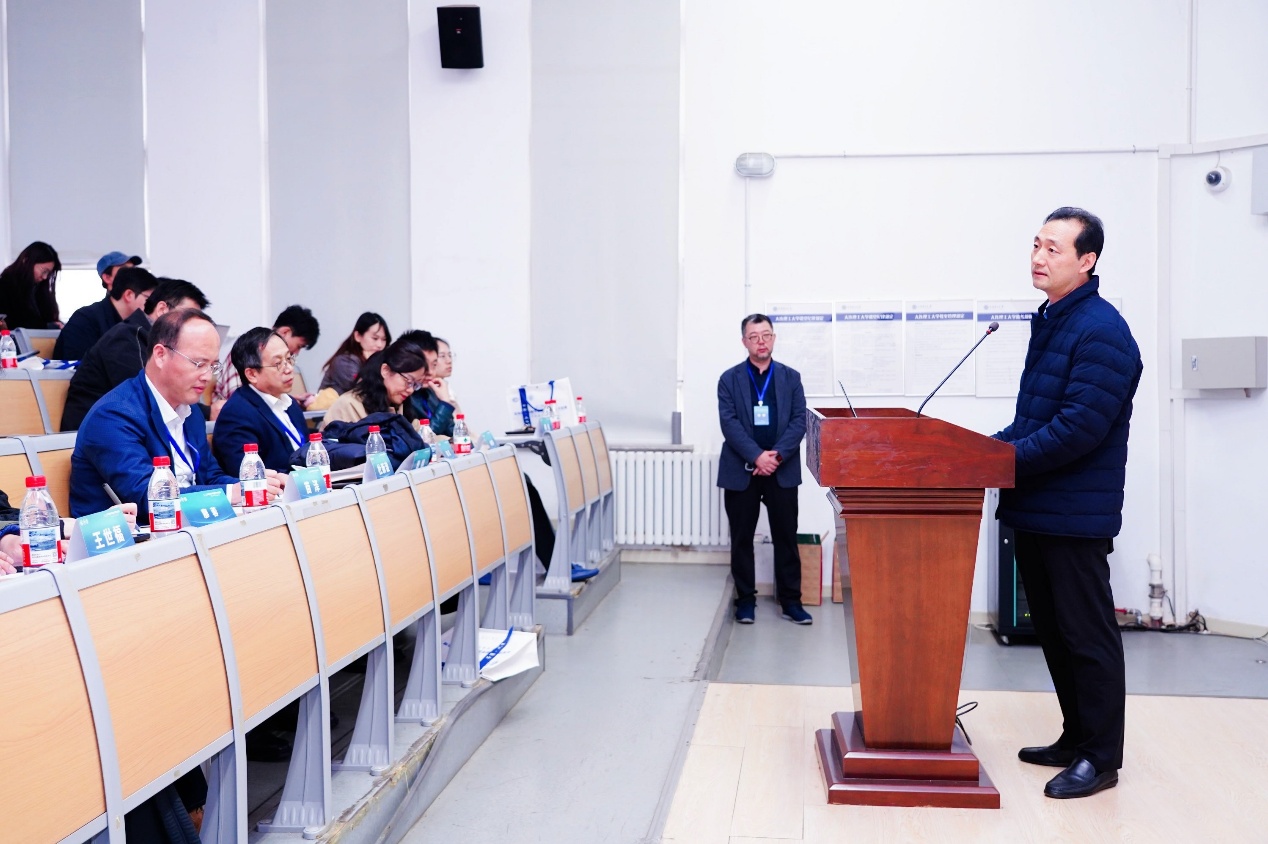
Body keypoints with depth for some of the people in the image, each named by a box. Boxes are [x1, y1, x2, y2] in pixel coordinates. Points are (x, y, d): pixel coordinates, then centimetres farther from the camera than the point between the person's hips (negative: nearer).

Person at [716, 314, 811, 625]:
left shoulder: (791, 377, 8)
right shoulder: (729, 379, 3)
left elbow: (799, 421, 0)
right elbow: (729, 423, -6)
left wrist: (777, 454, -14)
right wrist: (757, 456, -17)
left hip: (783, 470, 1)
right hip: (740, 470, -1)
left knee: (786, 537, 3)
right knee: (742, 539, 5)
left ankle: (790, 600, 11)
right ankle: (746, 599, 15)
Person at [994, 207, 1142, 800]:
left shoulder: (1101, 331, -16)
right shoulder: (1048, 323, 14)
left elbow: (1080, 428, -24)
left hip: (1074, 515, -9)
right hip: (1034, 509, 9)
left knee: (1087, 635, 1)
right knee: (1053, 632, 16)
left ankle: (1100, 758, 13)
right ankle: (1076, 739, 29)